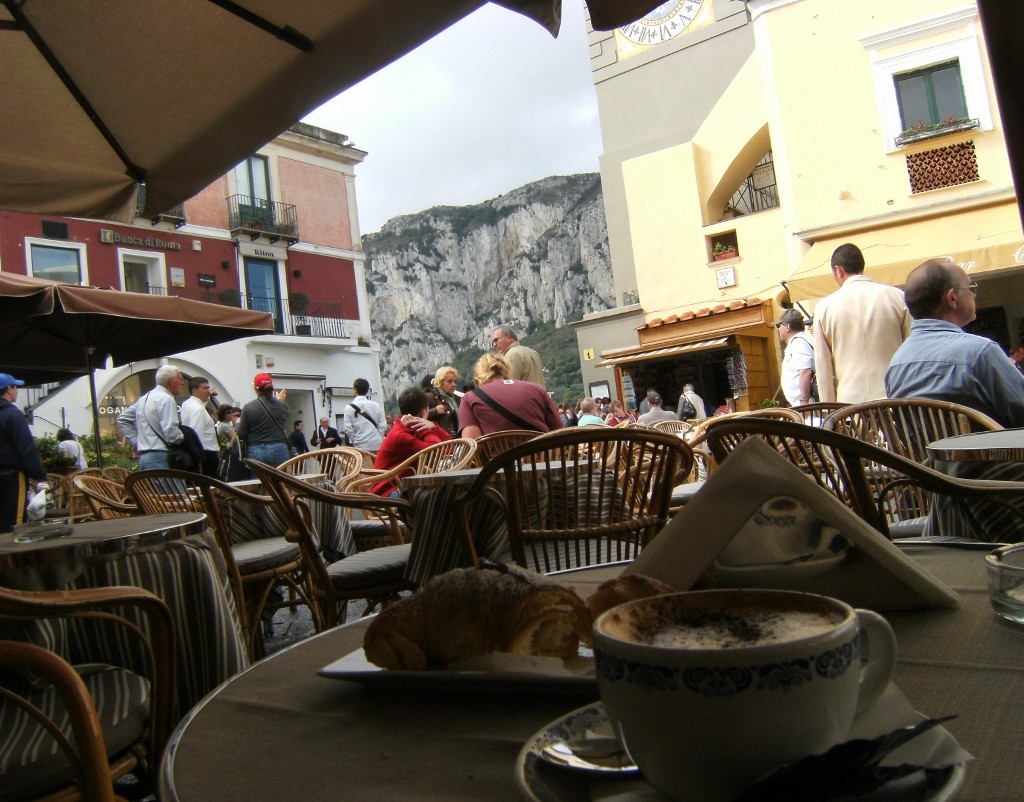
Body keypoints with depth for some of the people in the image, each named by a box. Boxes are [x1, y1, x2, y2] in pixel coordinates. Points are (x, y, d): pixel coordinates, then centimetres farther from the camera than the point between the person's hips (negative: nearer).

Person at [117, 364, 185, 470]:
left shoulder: (143, 399, 18)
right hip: (159, 457, -9)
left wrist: (137, 440, 21)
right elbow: (171, 433, -20)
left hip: (143, 456, 9)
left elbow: (122, 419, 27)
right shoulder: (166, 399, -10)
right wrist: (185, 438, -1)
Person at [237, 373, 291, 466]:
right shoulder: (282, 406, 1)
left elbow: (241, 435, -2)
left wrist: (238, 423, 20)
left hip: (256, 452, -1)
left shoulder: (248, 408, -5)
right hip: (279, 450, 1)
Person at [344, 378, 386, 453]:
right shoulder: (376, 405, 2)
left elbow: (348, 429, -5)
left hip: (360, 446, -2)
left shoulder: (349, 408, -4)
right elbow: (382, 426, 3)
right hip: (377, 444, 2)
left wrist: (353, 440, 10)